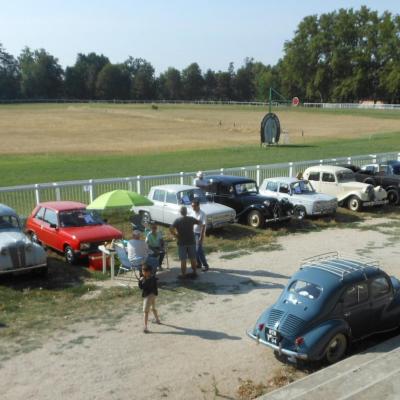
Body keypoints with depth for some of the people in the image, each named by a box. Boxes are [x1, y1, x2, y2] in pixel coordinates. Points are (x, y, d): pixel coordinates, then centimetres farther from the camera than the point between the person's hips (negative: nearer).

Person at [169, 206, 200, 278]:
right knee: (193, 258, 13)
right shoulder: (191, 219, -2)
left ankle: (183, 274, 8)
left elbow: (171, 228, -20)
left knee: (183, 259, 4)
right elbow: (199, 222, 14)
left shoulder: (177, 220, -8)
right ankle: (194, 272, 22)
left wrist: (175, 235, -7)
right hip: (191, 241, 2)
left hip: (182, 242, -2)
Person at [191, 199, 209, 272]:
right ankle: (199, 263, 25)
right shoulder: (193, 213, 4)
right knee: (195, 249, 12)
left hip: (199, 233, -7)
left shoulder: (202, 214, -19)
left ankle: (205, 265, 0)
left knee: (199, 250, -9)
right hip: (194, 233, 7)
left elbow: (203, 226, -19)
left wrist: (201, 237, -21)